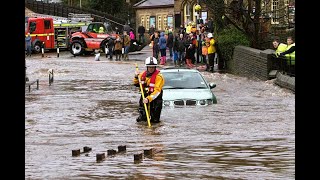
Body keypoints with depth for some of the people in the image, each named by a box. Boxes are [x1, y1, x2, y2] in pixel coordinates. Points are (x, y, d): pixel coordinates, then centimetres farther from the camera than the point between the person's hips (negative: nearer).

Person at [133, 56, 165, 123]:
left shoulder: (159, 76, -18)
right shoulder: (143, 74, 2)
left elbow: (157, 91, -27)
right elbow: (136, 84, 18)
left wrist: (148, 99, -39)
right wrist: (136, 77, -3)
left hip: (155, 97, -5)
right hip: (145, 96, 5)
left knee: (155, 119, 2)